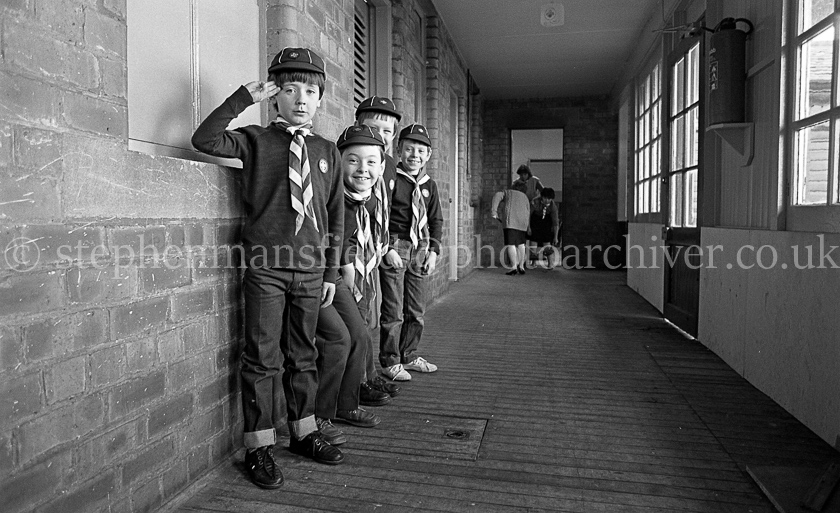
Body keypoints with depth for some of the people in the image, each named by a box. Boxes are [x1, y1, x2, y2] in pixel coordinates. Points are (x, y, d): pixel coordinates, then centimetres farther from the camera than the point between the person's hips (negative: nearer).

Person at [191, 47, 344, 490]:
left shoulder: (327, 151, 10)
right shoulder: (256, 141, 2)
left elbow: (335, 216, 11)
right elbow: (205, 140, -14)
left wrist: (331, 271, 9)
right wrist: (244, 98, -14)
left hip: (310, 270, 3)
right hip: (266, 269, -3)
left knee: (303, 356, 14)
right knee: (262, 359, 3)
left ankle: (303, 432, 30)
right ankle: (259, 446, 17)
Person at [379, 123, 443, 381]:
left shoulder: (429, 185, 12)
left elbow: (436, 220, 16)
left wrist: (433, 251, 5)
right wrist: (389, 248, -15)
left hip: (420, 249, 6)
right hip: (395, 247, -6)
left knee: (417, 310, 12)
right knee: (394, 310, -2)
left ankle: (409, 355, 27)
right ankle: (390, 361, 11)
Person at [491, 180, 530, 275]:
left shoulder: (507, 192, 18)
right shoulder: (525, 197, 27)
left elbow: (497, 196, -2)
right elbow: (528, 212, 20)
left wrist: (493, 211, -8)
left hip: (510, 220, -4)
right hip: (522, 222, 4)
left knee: (510, 244, -7)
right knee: (520, 244, 17)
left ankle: (514, 267, -15)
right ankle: (521, 266, 18)